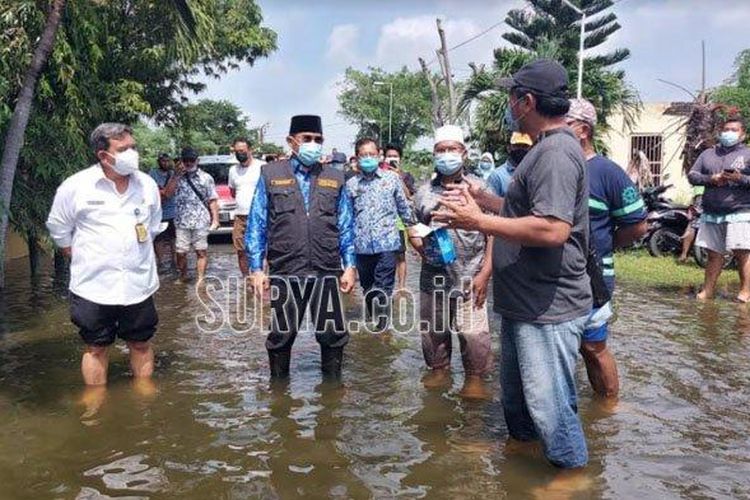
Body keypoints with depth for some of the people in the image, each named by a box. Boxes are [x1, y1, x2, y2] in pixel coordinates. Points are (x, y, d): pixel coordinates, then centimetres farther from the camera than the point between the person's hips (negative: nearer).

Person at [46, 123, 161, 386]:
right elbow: (59, 229, 4)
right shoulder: (75, 186, -8)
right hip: (94, 286, -2)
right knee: (96, 348, 9)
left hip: (139, 284, 2)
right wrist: (83, 262, 5)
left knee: (141, 344, 12)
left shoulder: (147, 184, 1)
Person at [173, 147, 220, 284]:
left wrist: (215, 219, -3)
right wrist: (176, 175, -8)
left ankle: (200, 279, 8)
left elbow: (212, 200, 5)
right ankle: (183, 276, 22)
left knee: (201, 252, 1)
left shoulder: (206, 178, 6)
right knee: (181, 252, 3)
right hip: (182, 222, 1)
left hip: (201, 222, -1)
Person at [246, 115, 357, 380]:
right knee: (282, 335, 11)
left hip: (327, 273, 2)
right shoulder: (270, 175, 3)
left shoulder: (335, 178, 9)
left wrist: (350, 266, 4)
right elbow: (256, 225, 3)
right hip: (284, 274, -1)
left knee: (333, 335, 9)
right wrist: (256, 268, -2)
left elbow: (346, 226, 10)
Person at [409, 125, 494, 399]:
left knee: (473, 333, -3)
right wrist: (422, 247, -3)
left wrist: (485, 272, -7)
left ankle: (475, 377, 17)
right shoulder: (424, 192, 10)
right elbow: (413, 230, 17)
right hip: (432, 278, 3)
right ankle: (439, 368, 34)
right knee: (432, 330, 13)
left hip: (469, 277, -3)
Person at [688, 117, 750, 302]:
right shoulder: (708, 153, 15)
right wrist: (710, 179, -7)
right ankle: (708, 290, 17)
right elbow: (692, 175, 9)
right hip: (711, 213, 4)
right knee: (714, 254, 10)